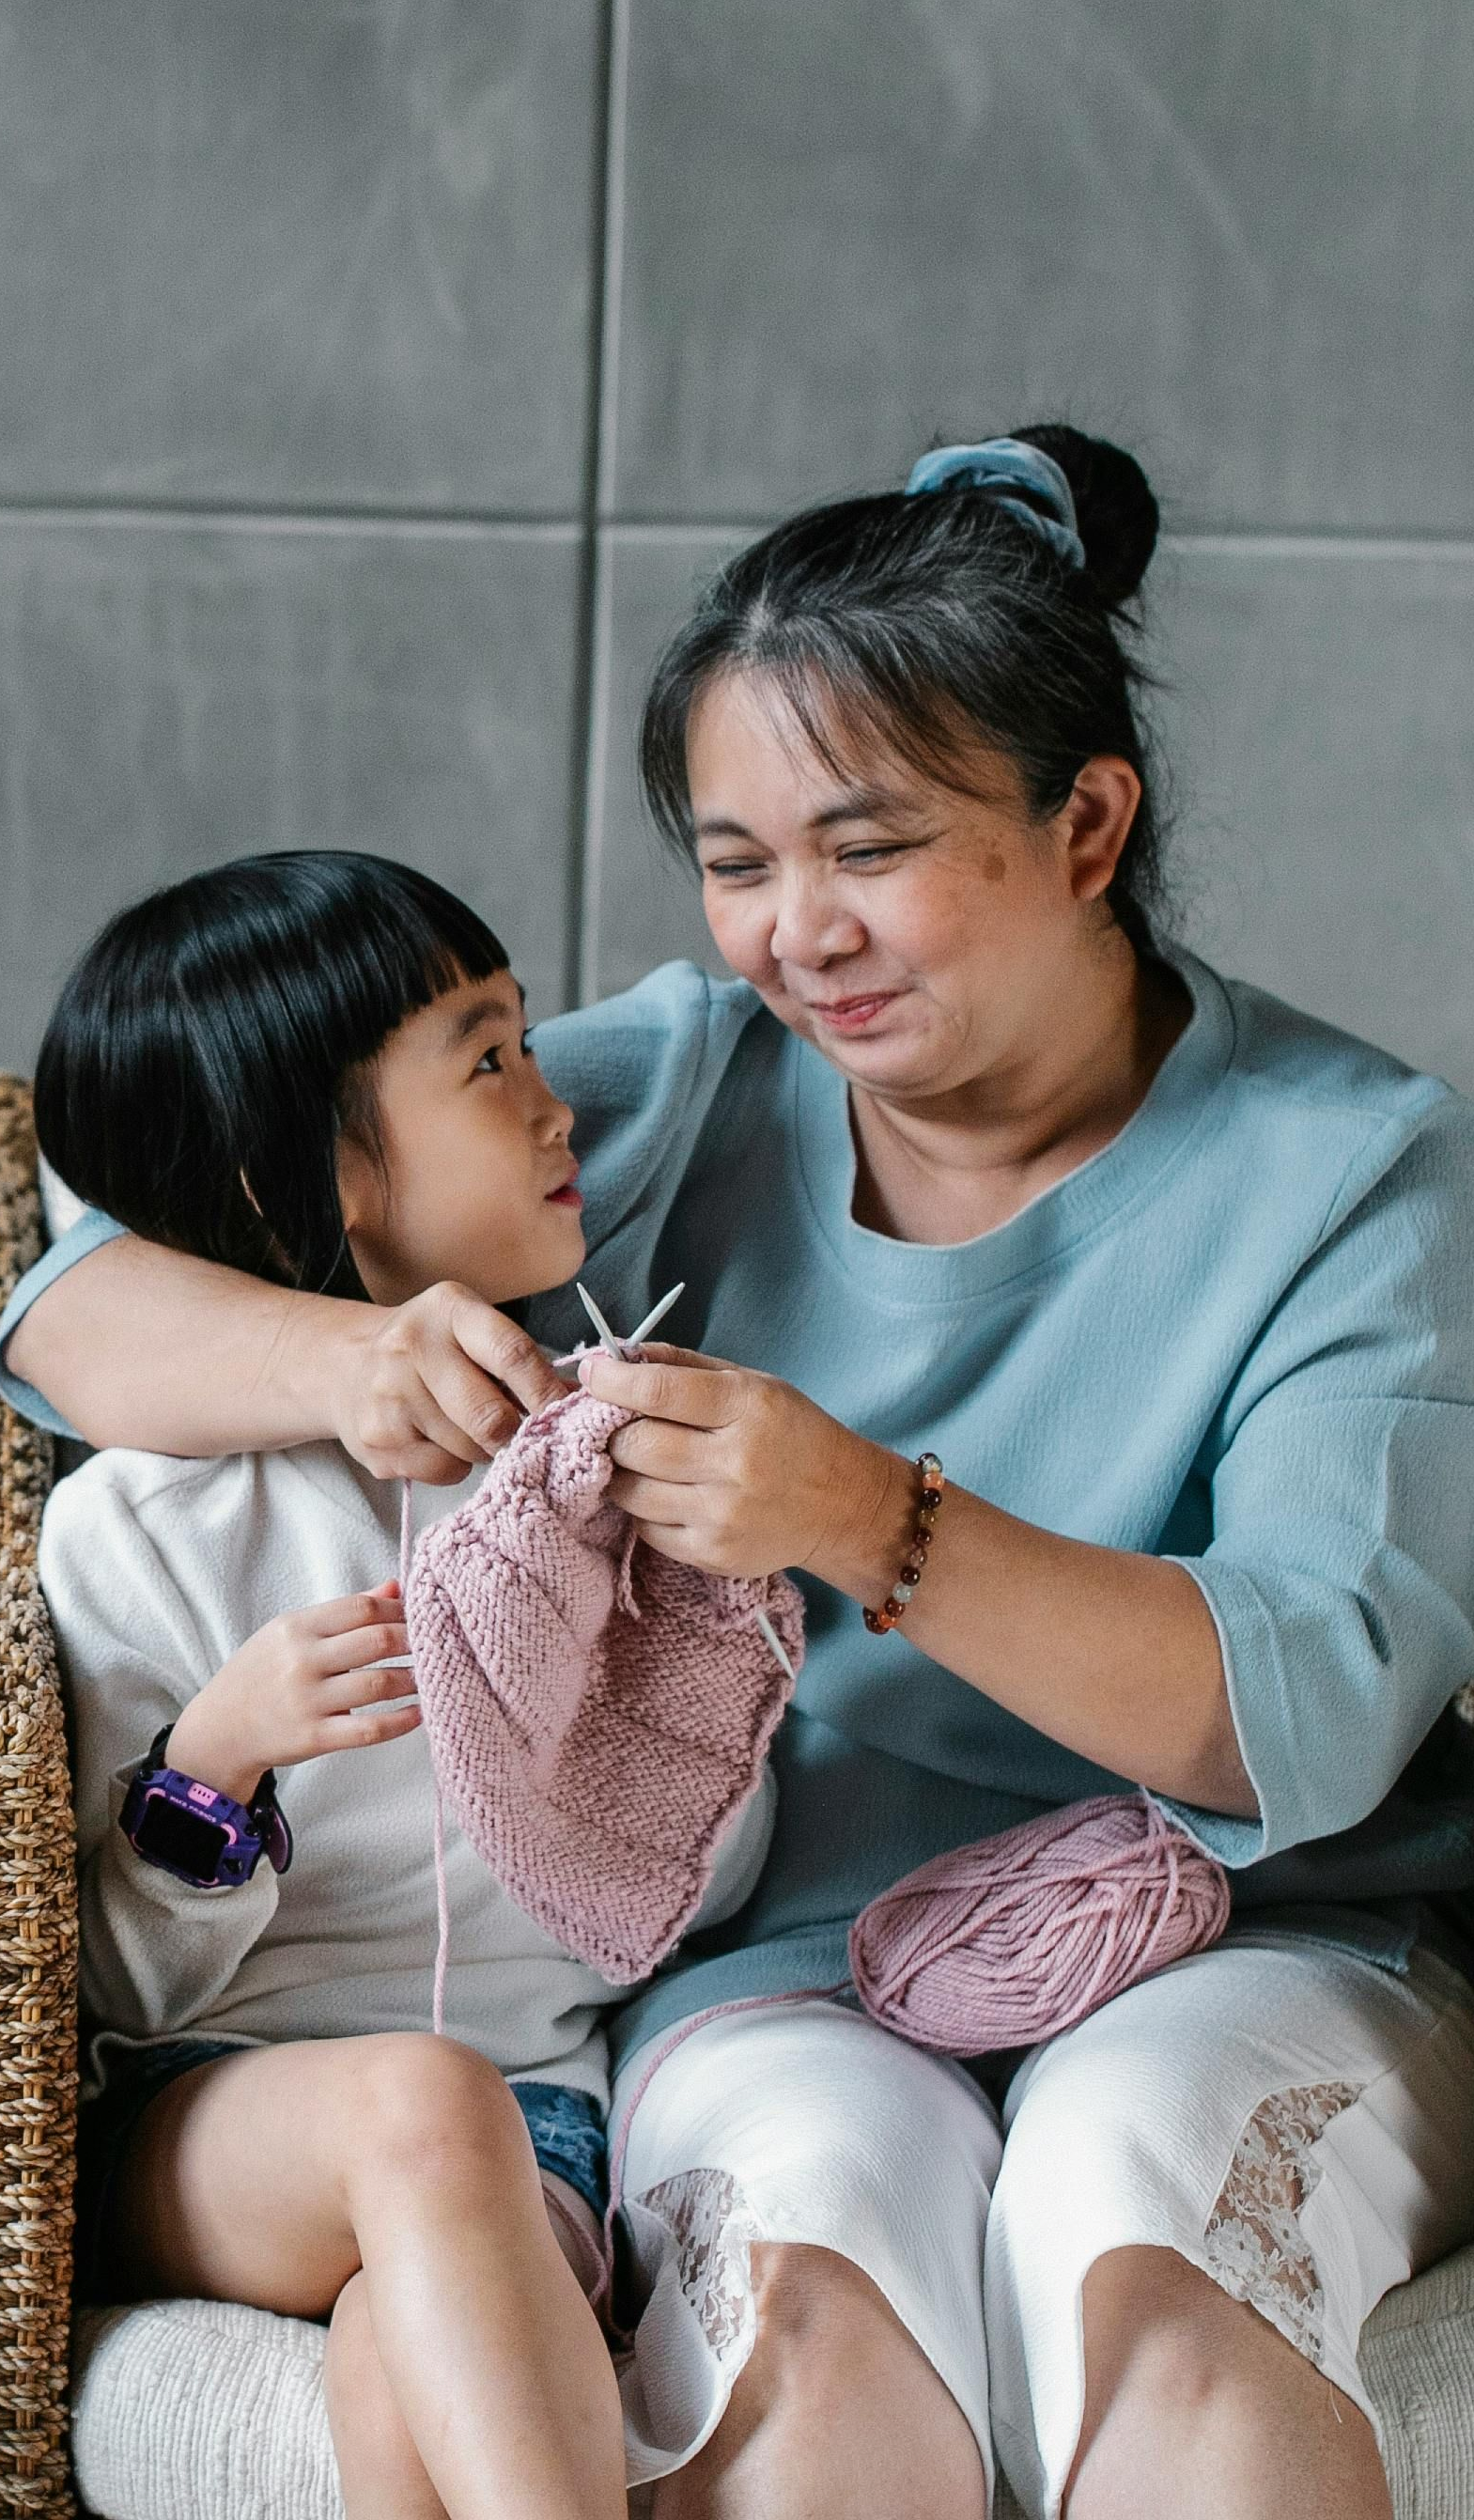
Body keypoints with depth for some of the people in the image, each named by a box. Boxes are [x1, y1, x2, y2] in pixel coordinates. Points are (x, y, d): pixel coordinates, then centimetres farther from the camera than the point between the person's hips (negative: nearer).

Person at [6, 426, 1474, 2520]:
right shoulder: (677, 1093, 2)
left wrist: (877, 1525, -33)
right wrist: (348, 1356, -25)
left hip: (1252, 1953, -1)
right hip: (786, 1964, 2)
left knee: (1133, 2244, -34)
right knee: (807, 2271, -31)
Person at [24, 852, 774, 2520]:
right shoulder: (140, 1528, -5)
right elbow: (114, 1985, -3)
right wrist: (218, 1756, -21)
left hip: (532, 2103, 2)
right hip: (206, 2127, -1)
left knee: (407, 2379, -33)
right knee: (420, 2097, -36)